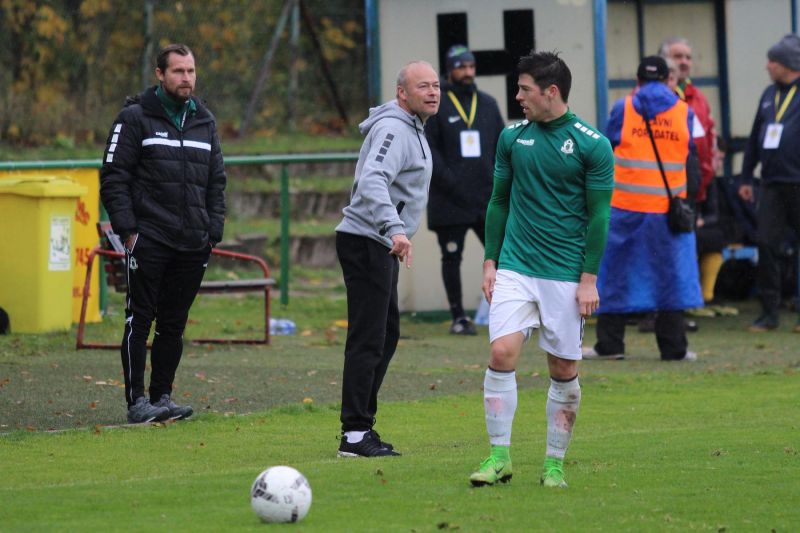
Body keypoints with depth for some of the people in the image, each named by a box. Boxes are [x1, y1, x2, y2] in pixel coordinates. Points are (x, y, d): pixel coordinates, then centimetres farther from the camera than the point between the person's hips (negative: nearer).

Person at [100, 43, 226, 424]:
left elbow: (216, 182, 20)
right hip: (149, 241, -5)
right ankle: (137, 401, -1)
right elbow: (113, 178, -4)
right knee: (139, 321, -4)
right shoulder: (136, 118, -2)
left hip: (192, 246, 5)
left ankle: (162, 397, 14)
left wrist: (213, 232, 10)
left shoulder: (204, 122, 15)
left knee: (174, 324, 7)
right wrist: (127, 230, -11)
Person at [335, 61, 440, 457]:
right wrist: (395, 229, -44)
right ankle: (354, 435, -12)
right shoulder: (393, 130, -16)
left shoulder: (411, 129, 17)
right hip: (367, 242, -11)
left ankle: (361, 426, 19)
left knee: (386, 335, 14)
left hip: (380, 246, 11)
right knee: (368, 340, -11)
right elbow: (371, 182, -32)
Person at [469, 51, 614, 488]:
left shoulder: (592, 144, -5)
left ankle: (555, 463, 14)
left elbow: (598, 215, -4)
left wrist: (589, 278, -7)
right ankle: (499, 455, -5)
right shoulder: (512, 137, 7)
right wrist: (490, 261, 10)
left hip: (566, 276, -3)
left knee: (564, 370, 2)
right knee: (502, 353, -13)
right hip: (515, 268, 3)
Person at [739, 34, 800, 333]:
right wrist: (746, 178, 19)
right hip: (771, 183, 6)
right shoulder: (769, 95, 15)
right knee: (767, 245, -2)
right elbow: (755, 137, 20)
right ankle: (769, 312, 3)